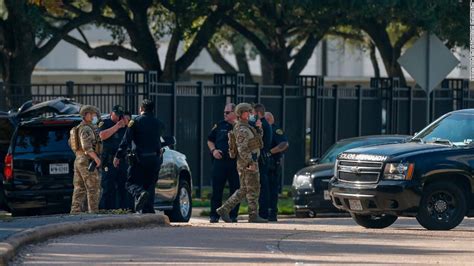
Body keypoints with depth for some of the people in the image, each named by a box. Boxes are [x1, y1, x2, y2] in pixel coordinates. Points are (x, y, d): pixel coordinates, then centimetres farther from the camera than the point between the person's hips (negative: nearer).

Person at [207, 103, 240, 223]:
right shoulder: (220, 126, 9)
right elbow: (210, 140, 15)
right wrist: (213, 150, -2)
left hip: (236, 163, 0)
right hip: (220, 161, 0)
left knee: (235, 190, 2)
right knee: (217, 189, -1)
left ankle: (233, 215, 10)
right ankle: (214, 215, 3)